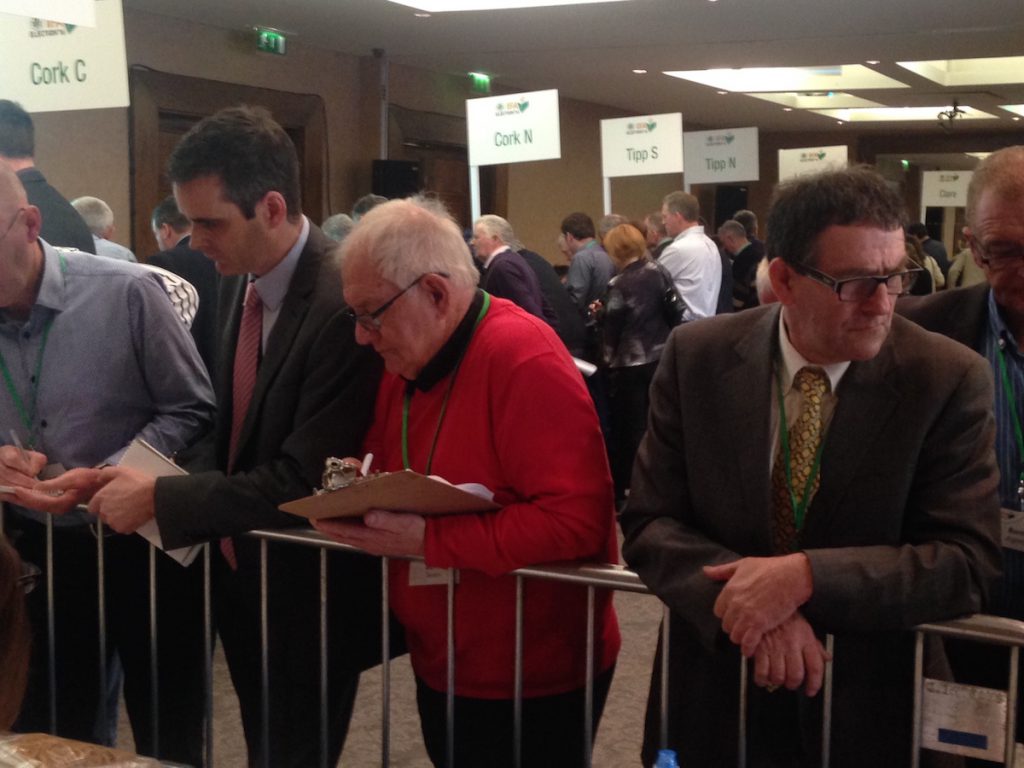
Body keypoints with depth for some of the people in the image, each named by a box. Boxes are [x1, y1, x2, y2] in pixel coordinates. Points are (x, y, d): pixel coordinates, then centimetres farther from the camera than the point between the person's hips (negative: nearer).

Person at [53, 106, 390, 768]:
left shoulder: (343, 306, -27)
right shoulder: (241, 282, 0)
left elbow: (304, 482, -27)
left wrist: (161, 500, -20)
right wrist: (185, 489, -6)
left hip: (307, 595, -8)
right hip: (240, 574, 8)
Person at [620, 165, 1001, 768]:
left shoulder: (951, 380, -13)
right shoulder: (696, 357, -8)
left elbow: (969, 560, -16)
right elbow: (649, 525, -9)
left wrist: (805, 576, -30)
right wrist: (752, 602, -27)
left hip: (870, 714, -1)